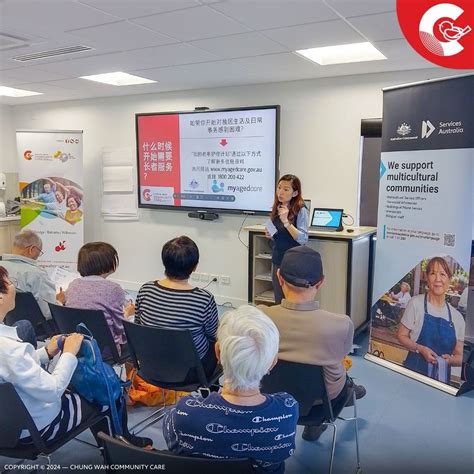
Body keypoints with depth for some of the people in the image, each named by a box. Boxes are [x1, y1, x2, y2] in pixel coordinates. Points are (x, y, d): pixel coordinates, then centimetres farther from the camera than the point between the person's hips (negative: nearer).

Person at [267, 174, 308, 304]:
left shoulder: (300, 210, -13)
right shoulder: (277, 209, 6)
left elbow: (303, 239, -21)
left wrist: (286, 221, -27)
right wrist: (270, 234, -2)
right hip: (277, 261, 6)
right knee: (278, 302, 13)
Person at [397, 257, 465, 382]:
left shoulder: (457, 317, 2)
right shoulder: (416, 303, -7)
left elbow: (459, 356, 8)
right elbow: (401, 336, -1)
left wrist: (450, 359, -14)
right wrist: (420, 349, -17)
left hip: (442, 376, 3)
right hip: (414, 371, -2)